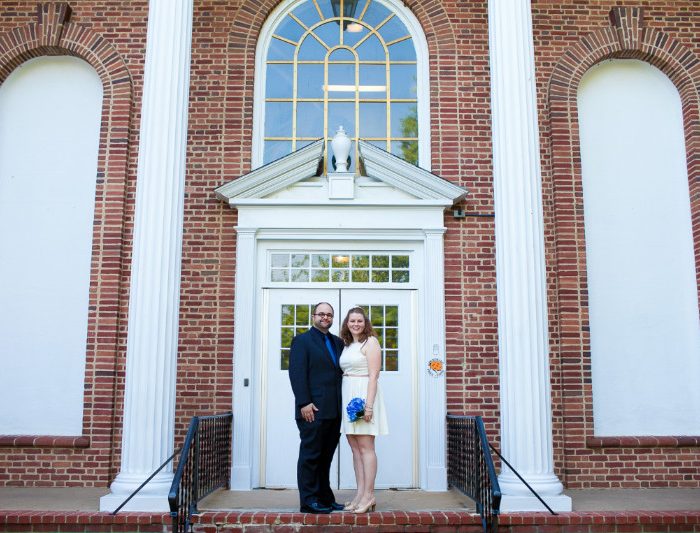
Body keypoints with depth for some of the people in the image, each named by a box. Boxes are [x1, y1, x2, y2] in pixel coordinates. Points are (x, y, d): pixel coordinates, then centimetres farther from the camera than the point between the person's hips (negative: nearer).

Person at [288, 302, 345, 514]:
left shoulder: (337, 342, 18)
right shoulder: (302, 341, -1)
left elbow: (341, 372, 15)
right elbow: (296, 373, -9)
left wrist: (343, 404, 6)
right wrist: (304, 403, -17)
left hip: (334, 411, 6)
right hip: (313, 410, -6)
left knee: (325, 457, 12)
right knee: (310, 456, 0)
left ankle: (325, 498, 20)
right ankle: (309, 501, 7)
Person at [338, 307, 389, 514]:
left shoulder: (370, 342, -5)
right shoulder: (347, 345, 17)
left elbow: (373, 376, -12)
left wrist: (368, 404, -19)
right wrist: (345, 402, 6)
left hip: (363, 394, -7)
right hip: (348, 396, 7)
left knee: (365, 446, -7)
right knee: (355, 448, 7)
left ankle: (369, 495, -3)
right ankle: (360, 493, 11)